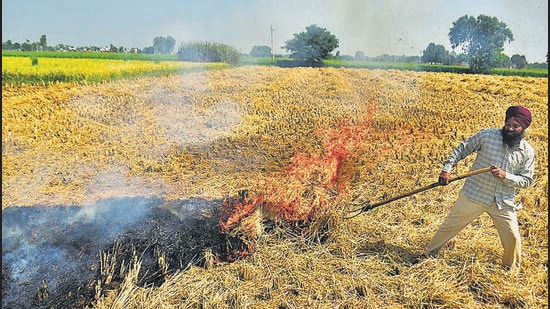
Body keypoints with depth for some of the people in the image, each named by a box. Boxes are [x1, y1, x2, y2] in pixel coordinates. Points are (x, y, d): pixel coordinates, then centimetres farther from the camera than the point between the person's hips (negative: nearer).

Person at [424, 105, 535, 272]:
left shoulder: (528, 151, -2)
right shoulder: (487, 135, -8)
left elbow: (526, 180, -1)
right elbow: (461, 149, 0)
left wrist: (505, 175, -20)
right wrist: (447, 169, -11)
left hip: (503, 202, 2)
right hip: (473, 195, -1)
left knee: (513, 238, 4)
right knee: (450, 225, 9)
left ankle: (511, 270, 33)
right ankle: (428, 252, 29)